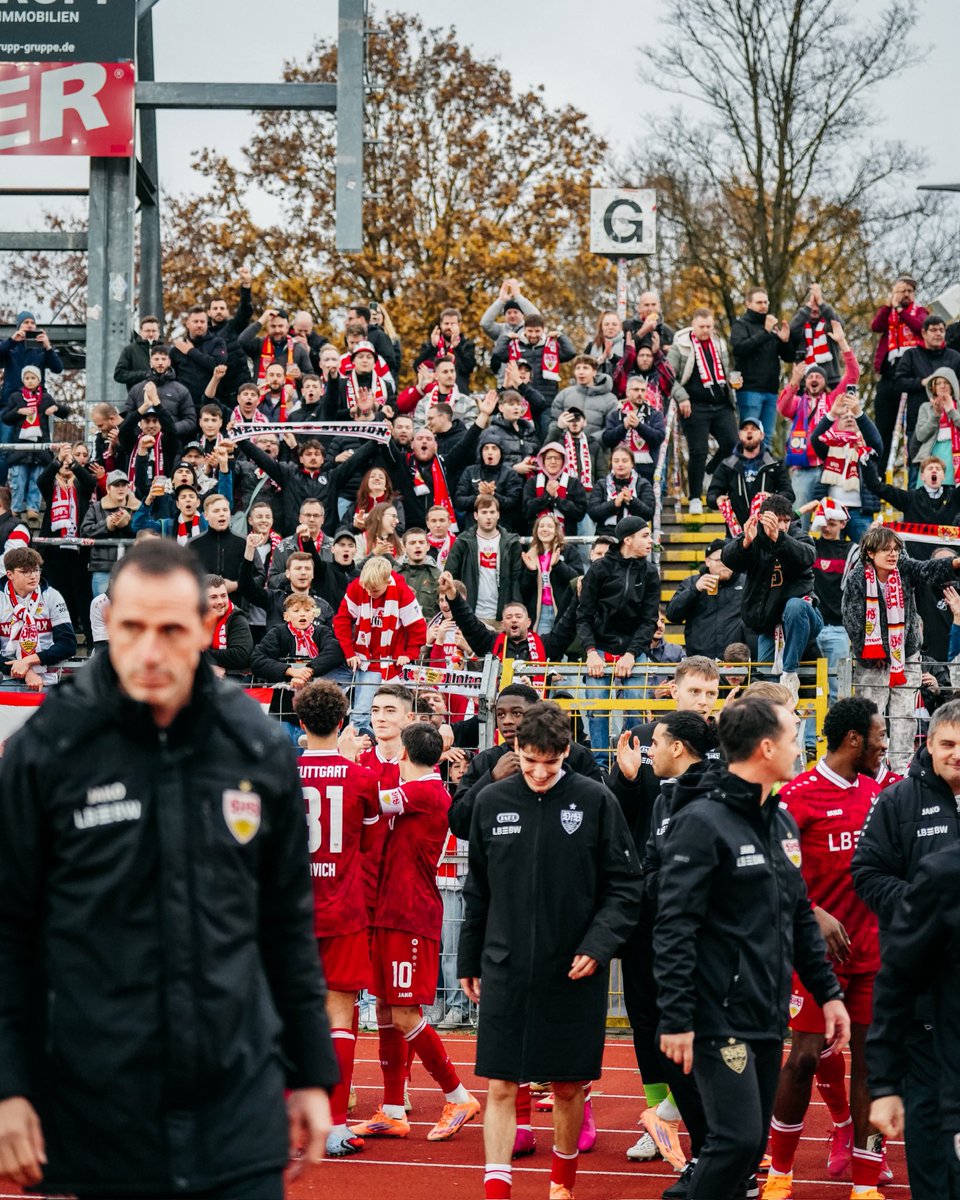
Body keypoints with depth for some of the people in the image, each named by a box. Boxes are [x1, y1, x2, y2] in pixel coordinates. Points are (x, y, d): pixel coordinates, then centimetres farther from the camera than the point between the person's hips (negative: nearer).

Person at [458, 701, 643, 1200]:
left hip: (574, 972, -1)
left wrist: (599, 945, -15)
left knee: (568, 1086, 10)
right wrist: (469, 962, 13)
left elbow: (624, 887, -2)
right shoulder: (491, 802, 2)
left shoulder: (595, 801, -5)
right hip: (504, 972, 1)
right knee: (500, 1087, -1)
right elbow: (477, 891, 11)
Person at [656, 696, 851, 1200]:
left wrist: (827, 992, 16)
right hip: (720, 1019, -8)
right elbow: (674, 928, -16)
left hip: (769, 1018, 8)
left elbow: (800, 917, 21)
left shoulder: (782, 821, 13)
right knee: (737, 1139, -12)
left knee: (751, 1143, 10)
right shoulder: (702, 822, -13)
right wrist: (676, 1020, -19)